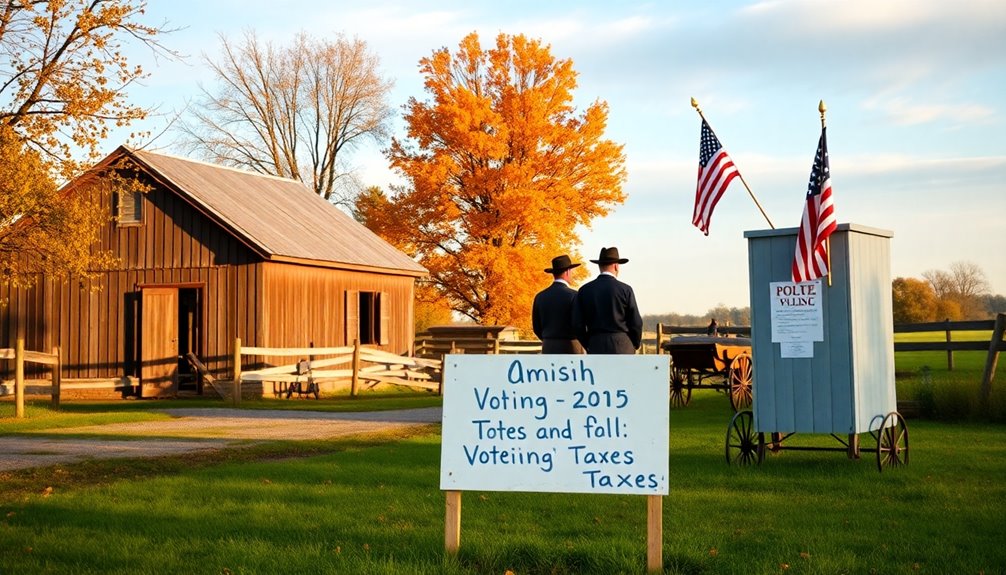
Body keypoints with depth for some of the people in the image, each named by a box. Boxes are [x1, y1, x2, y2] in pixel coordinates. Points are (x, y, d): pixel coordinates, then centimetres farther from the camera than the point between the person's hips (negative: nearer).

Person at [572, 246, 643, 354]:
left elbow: (578, 324, 2)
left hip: (596, 347, 2)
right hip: (622, 346, -2)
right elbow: (636, 323, -2)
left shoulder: (584, 290, 3)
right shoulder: (625, 289, -3)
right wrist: (635, 345, 15)